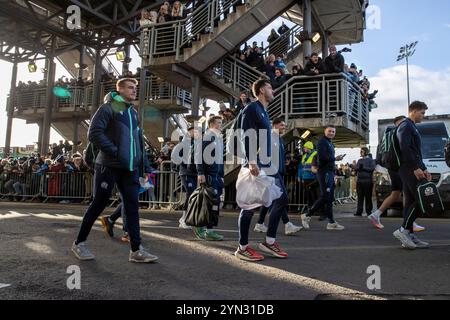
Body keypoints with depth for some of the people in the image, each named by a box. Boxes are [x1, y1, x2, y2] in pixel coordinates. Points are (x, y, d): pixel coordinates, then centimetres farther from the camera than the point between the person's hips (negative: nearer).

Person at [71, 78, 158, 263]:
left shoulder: (133, 113, 19)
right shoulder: (108, 108, -3)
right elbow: (94, 133, -13)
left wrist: (143, 161, 14)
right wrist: (115, 152, -18)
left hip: (130, 168, 6)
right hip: (109, 166, -6)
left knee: (132, 206, 1)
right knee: (99, 204, 2)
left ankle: (136, 250, 4)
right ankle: (79, 243, 20)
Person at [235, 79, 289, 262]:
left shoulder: (264, 112, 22)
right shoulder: (252, 108, -6)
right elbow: (247, 136, -17)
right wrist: (251, 162, -26)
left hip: (268, 164, 10)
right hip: (256, 165, -10)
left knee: (282, 199, 8)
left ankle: (269, 242, 15)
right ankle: (243, 248, 6)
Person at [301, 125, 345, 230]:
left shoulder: (330, 144, 22)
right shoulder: (322, 142, -7)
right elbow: (322, 157, -20)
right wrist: (335, 159, -10)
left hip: (330, 173, 10)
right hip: (324, 172, -10)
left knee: (330, 198, 9)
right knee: (325, 197, -11)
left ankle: (331, 222, 12)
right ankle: (307, 216, -2)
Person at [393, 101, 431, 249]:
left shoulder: (411, 127, 26)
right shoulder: (406, 126, -7)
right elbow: (405, 148, -19)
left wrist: (424, 169, 18)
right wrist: (416, 168, -20)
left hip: (412, 169, 10)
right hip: (409, 169, -10)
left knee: (410, 202, 7)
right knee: (420, 200, -13)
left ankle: (410, 236, 8)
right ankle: (403, 230, -10)